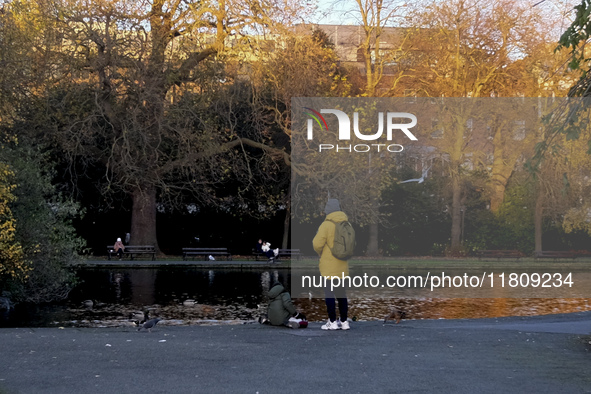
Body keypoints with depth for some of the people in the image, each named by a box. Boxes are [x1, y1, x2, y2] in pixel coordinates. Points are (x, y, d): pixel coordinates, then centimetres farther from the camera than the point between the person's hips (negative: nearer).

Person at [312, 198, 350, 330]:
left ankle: (332, 322, -2)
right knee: (341, 293, 13)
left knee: (329, 293, -1)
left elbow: (317, 243, -15)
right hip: (342, 266, 6)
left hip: (329, 266, -6)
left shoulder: (326, 225, -14)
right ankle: (344, 321, 17)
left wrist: (320, 253, 5)